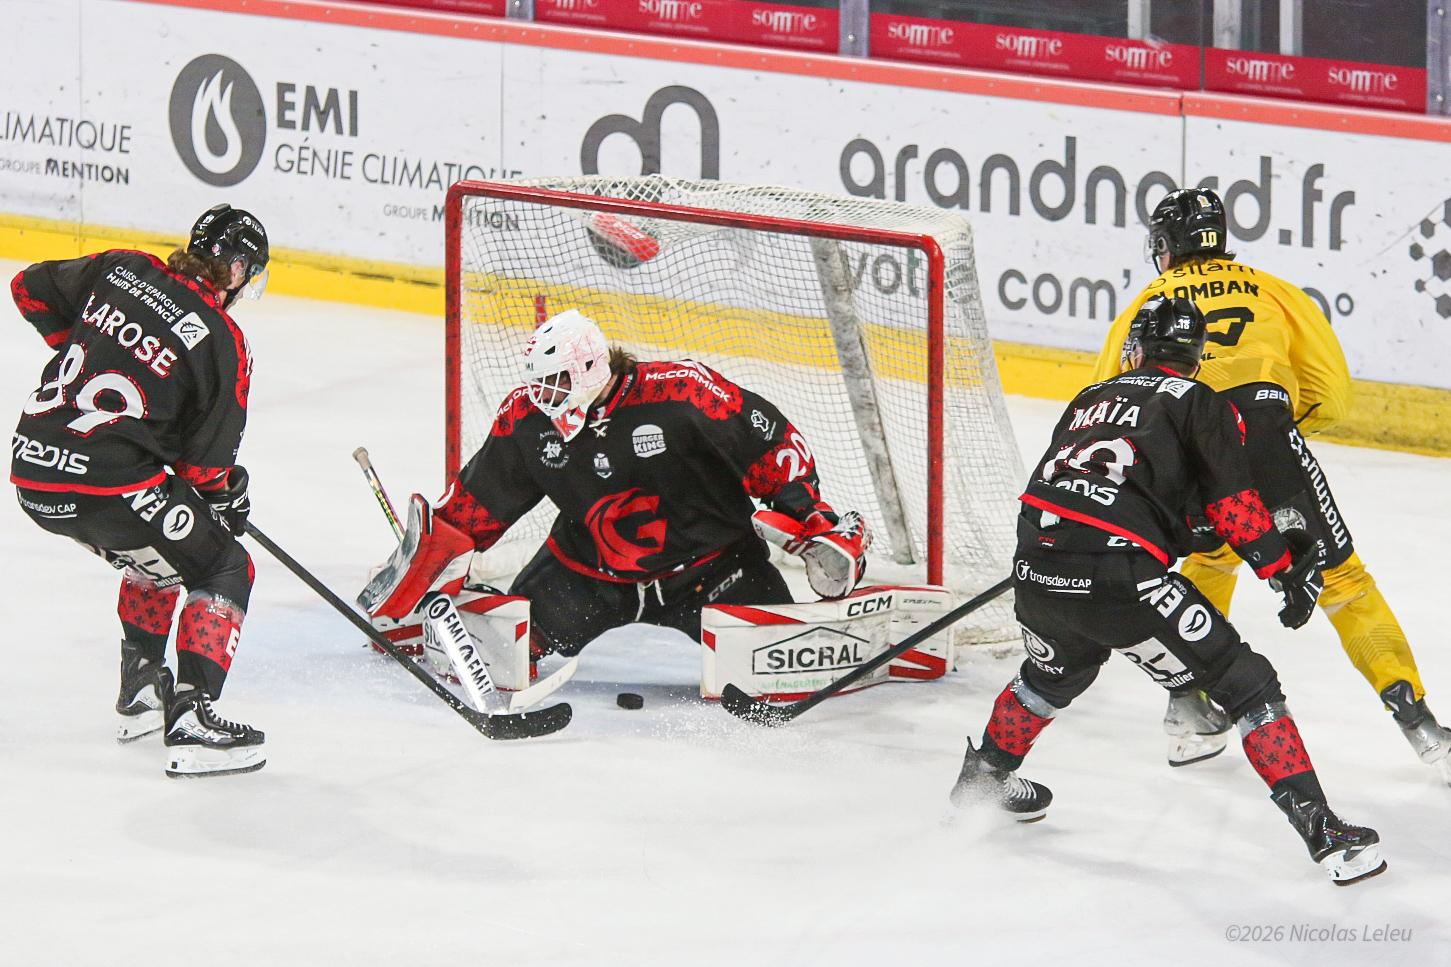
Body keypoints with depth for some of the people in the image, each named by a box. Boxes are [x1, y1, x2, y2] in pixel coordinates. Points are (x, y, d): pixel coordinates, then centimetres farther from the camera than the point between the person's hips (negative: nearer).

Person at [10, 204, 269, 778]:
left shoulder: (121, 271, 9)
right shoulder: (221, 342, -5)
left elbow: (31, 290, 20)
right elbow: (206, 460, -2)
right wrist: (228, 495, 19)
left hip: (31, 474, 7)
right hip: (107, 485, -7)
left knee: (158, 550, 32)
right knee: (223, 569, 6)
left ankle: (140, 693, 36)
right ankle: (189, 721, -9)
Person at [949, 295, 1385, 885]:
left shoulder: (1089, 400, 26)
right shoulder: (1200, 405, 10)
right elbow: (1233, 505, 0)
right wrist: (1286, 568, 7)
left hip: (1037, 570, 6)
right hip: (1118, 577, -6)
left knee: (1055, 672, 38)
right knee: (1246, 683, -1)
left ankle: (984, 776, 54)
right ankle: (1319, 829, -12)